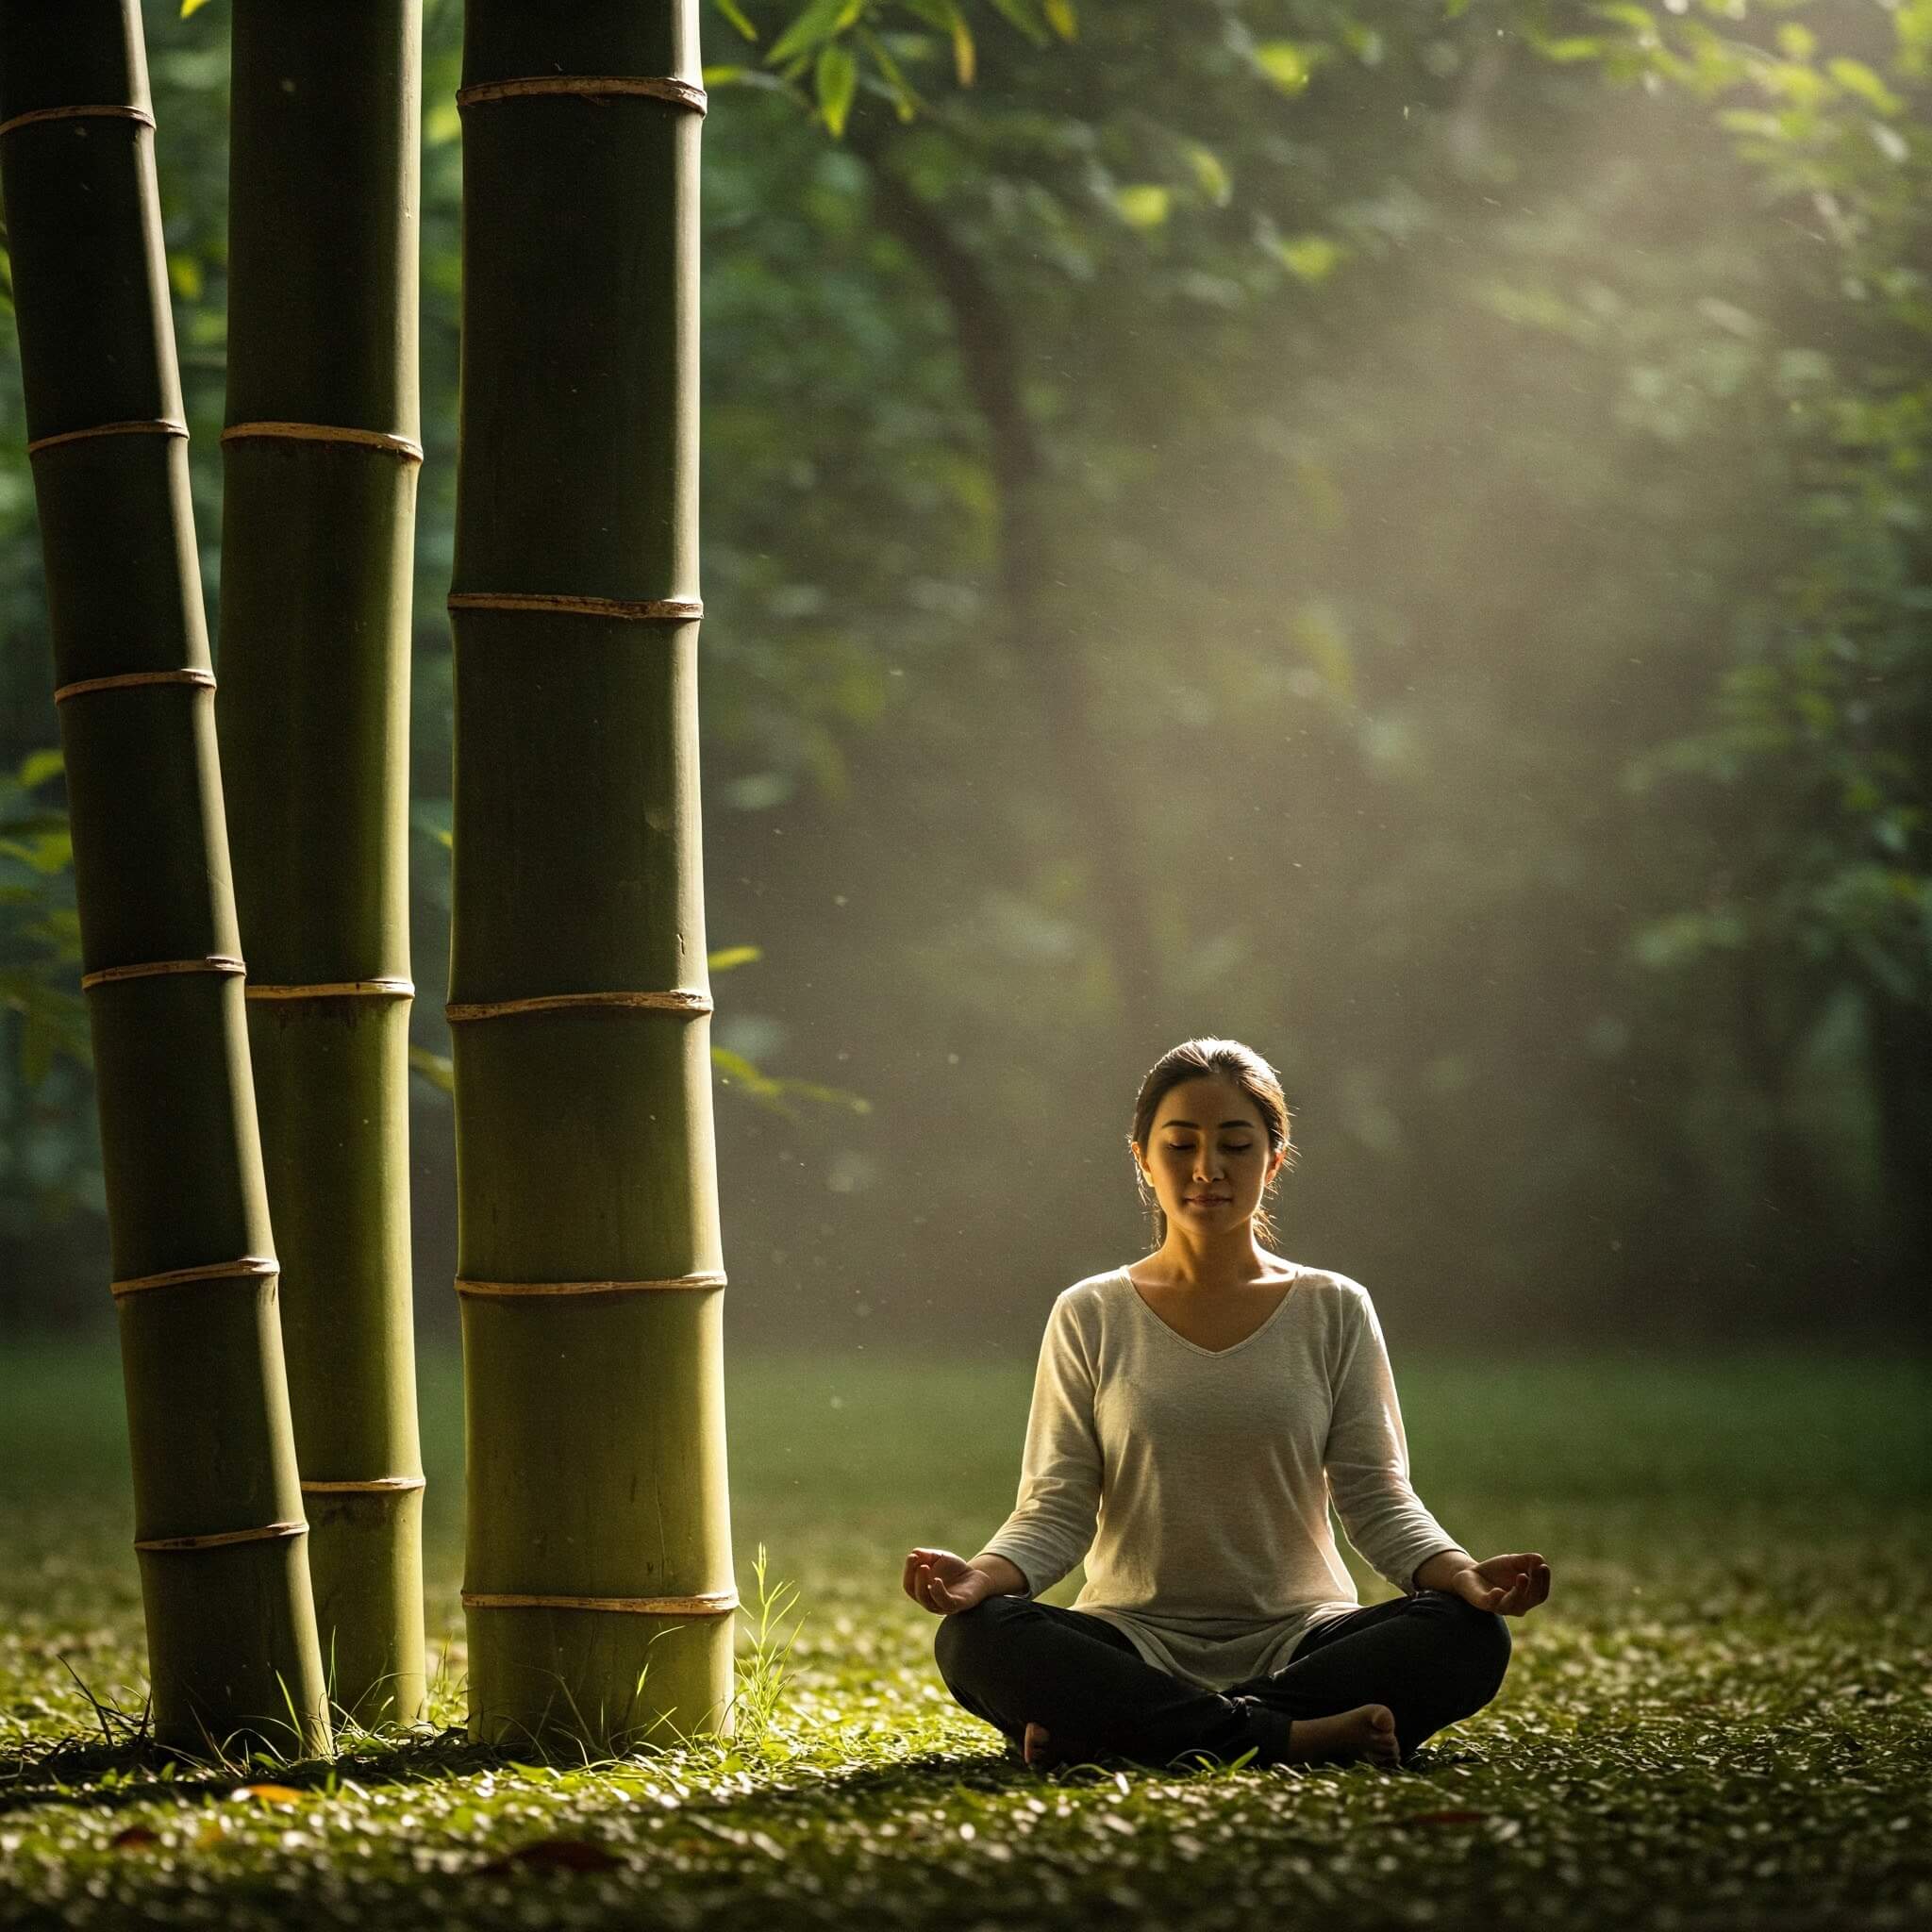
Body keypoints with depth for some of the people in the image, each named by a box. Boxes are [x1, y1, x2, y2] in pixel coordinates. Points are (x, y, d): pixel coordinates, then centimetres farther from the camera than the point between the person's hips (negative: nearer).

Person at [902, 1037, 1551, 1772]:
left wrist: (1461, 1574, -18)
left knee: (1468, 1635, -29)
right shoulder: (1092, 1318, 7)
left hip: (1297, 1642, 1)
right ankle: (1293, 1735, -32)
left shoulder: (1334, 1312, 8)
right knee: (975, 1637, -32)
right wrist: (987, 1574, -21)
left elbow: (1376, 1497, 3)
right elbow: (1056, 1507, 2)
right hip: (1136, 1641, -1)